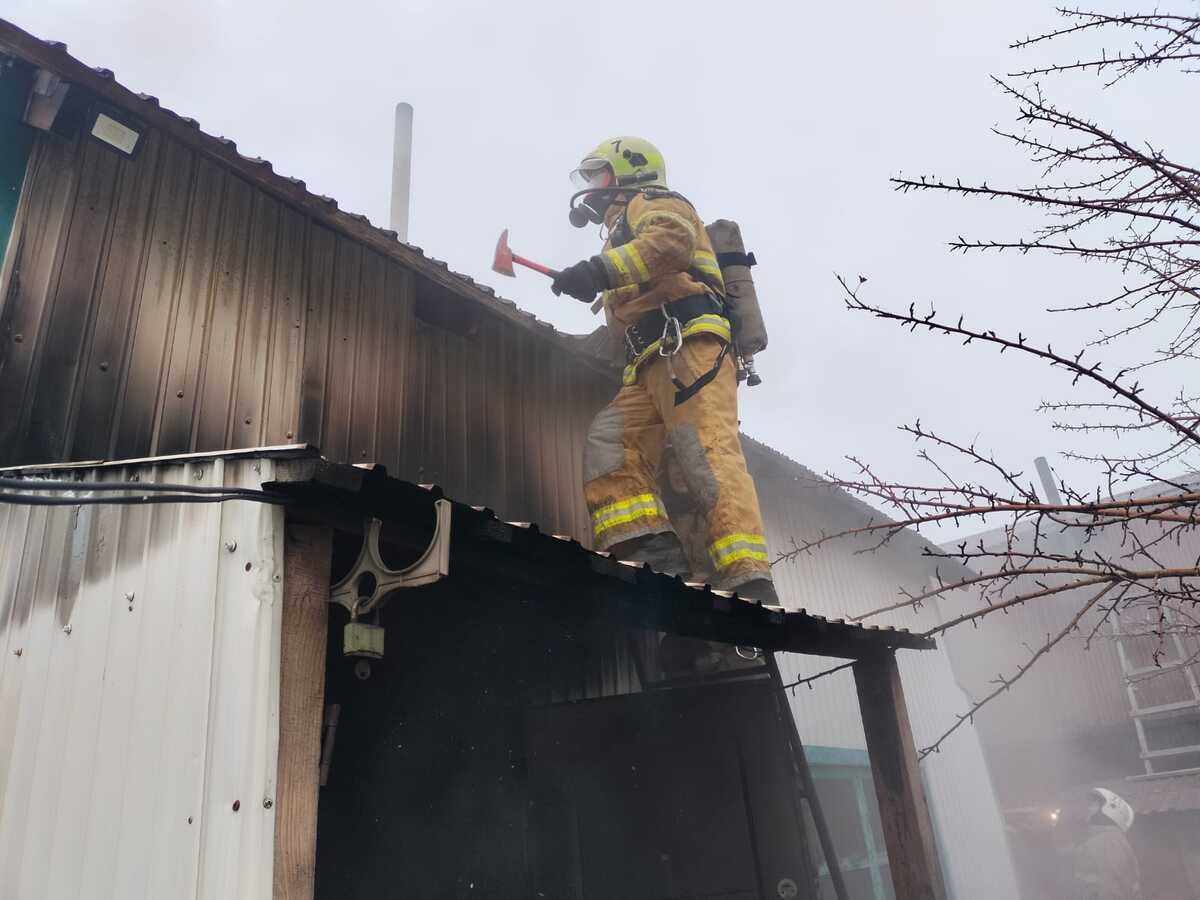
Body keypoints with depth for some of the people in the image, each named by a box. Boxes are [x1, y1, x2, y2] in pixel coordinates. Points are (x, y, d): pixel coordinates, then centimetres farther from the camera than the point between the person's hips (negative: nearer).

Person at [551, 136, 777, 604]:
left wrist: (601, 270, -19)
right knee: (608, 443, -12)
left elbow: (674, 239, -13)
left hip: (689, 344, -9)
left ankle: (750, 584, -31)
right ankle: (651, 550, -25)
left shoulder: (650, 200, 15)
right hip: (650, 365, 9)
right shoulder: (624, 228, 41)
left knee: (707, 454, -23)